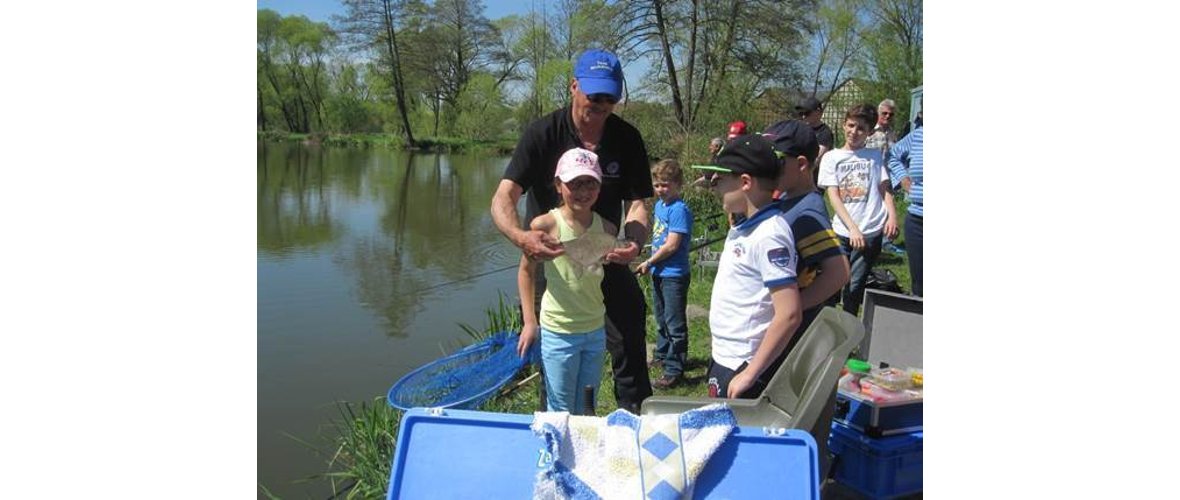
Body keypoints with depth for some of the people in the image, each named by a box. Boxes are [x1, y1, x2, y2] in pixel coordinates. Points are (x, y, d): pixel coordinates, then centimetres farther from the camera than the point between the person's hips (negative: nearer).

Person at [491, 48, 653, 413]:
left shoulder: (627, 139, -7)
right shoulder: (543, 133, -16)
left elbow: (637, 204, -8)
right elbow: (503, 198, -24)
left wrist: (635, 242, -32)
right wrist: (520, 236, -47)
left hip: (606, 259, 2)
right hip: (549, 256, -2)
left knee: (629, 342, 5)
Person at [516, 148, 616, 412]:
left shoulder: (607, 229, -3)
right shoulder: (546, 225, -15)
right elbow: (526, 270, -3)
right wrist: (529, 321, -4)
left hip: (596, 331, 4)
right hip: (558, 332, -4)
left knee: (587, 410, 17)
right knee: (561, 412, 8)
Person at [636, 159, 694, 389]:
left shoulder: (679, 209, -20)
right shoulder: (659, 205, 8)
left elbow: (671, 245, -22)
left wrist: (649, 262, -12)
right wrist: (653, 263, 8)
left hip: (674, 275, -9)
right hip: (659, 273, 9)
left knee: (675, 323, -1)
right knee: (662, 318, 23)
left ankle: (674, 370, 6)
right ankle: (662, 354, 40)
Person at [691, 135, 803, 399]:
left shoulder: (769, 235, -20)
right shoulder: (742, 229, 7)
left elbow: (789, 315, -25)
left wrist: (749, 375, -21)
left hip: (743, 370, -9)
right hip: (723, 361, 9)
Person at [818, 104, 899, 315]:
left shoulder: (874, 155, 9)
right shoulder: (831, 158, 5)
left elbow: (885, 189, 7)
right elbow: (833, 197, -2)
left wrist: (892, 216, -13)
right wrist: (853, 228, -12)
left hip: (870, 232, 0)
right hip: (842, 232, 0)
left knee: (855, 286, -1)